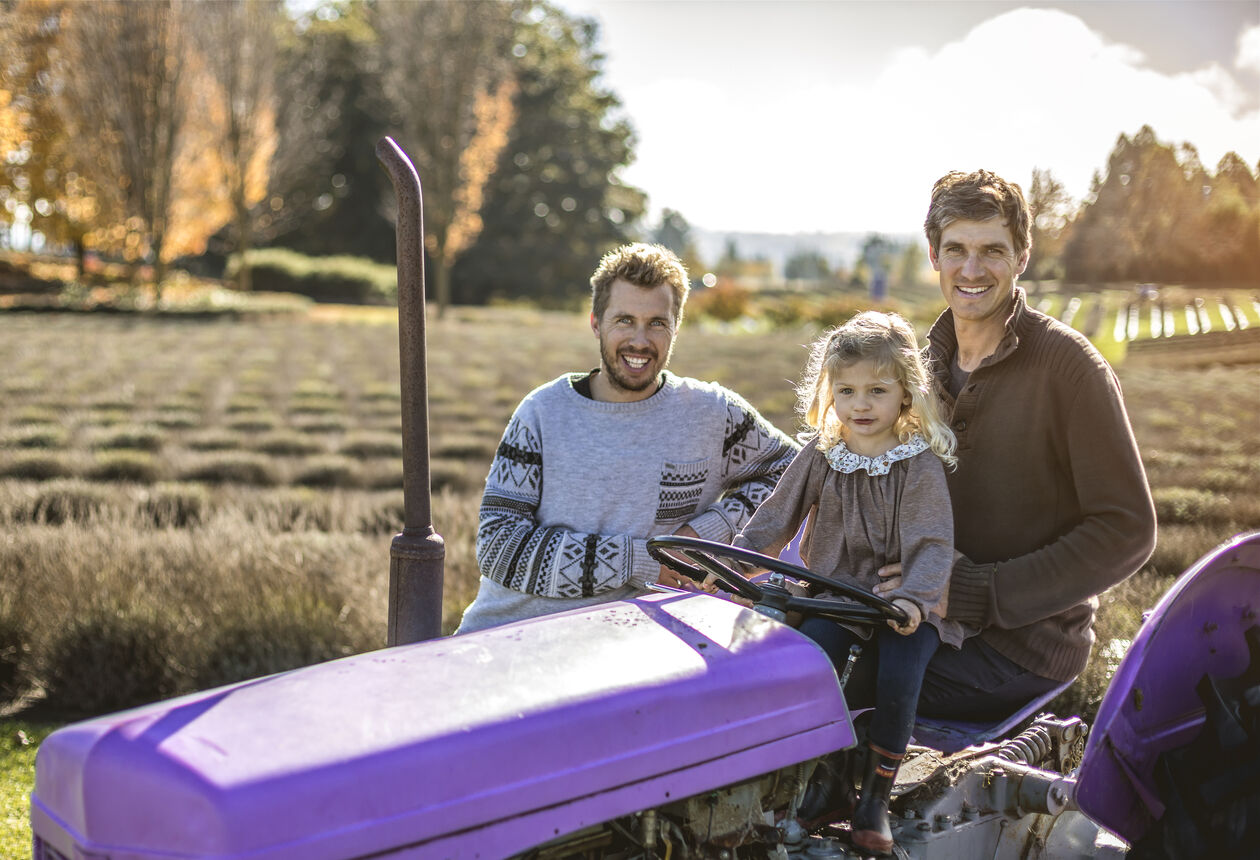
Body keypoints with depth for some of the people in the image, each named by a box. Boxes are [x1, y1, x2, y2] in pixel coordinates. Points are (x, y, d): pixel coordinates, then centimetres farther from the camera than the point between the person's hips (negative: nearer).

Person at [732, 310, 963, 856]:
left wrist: (912, 598, -31)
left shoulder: (920, 464, -4)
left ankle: (877, 795, -9)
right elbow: (775, 519, 11)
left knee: (898, 673, -27)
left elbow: (932, 545, -13)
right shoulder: (821, 455, 7)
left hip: (899, 605, -2)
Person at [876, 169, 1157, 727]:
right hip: (936, 618, 7)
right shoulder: (929, 360, 9)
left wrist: (976, 591, -21)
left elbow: (1128, 530, -15)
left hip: (1022, 644, -6)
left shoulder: (1067, 365, -12)